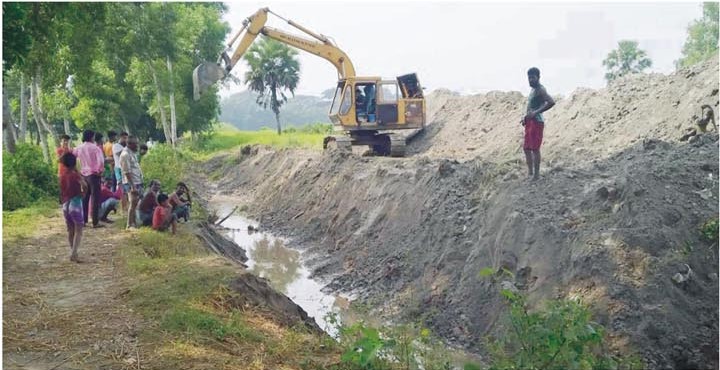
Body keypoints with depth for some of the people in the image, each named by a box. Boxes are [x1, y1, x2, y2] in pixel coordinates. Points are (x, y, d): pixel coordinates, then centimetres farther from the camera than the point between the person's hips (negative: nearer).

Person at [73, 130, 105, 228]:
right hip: (93, 175, -6)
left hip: (83, 175, 6)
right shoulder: (95, 148, -10)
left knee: (84, 198, 14)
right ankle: (95, 222, -2)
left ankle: (83, 220, 18)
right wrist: (99, 170, -7)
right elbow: (101, 161, -23)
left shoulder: (79, 148, 6)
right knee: (95, 198, -2)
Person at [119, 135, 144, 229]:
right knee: (133, 203, -8)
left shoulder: (132, 153, 15)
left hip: (137, 182, 9)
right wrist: (132, 186, -23)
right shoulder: (125, 154, -16)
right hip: (131, 183, -9)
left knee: (135, 203, 13)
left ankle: (134, 223, 20)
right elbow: (127, 172, -20)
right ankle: (130, 225, -3)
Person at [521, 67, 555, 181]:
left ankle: (536, 175, -2)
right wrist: (525, 117, 14)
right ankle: (530, 173, 18)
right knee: (526, 148, 11)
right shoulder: (533, 90, 18)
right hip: (529, 122, 10)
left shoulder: (540, 90, -11)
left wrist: (536, 112, -25)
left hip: (536, 121, -10)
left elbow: (551, 102, -26)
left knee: (535, 148, -7)